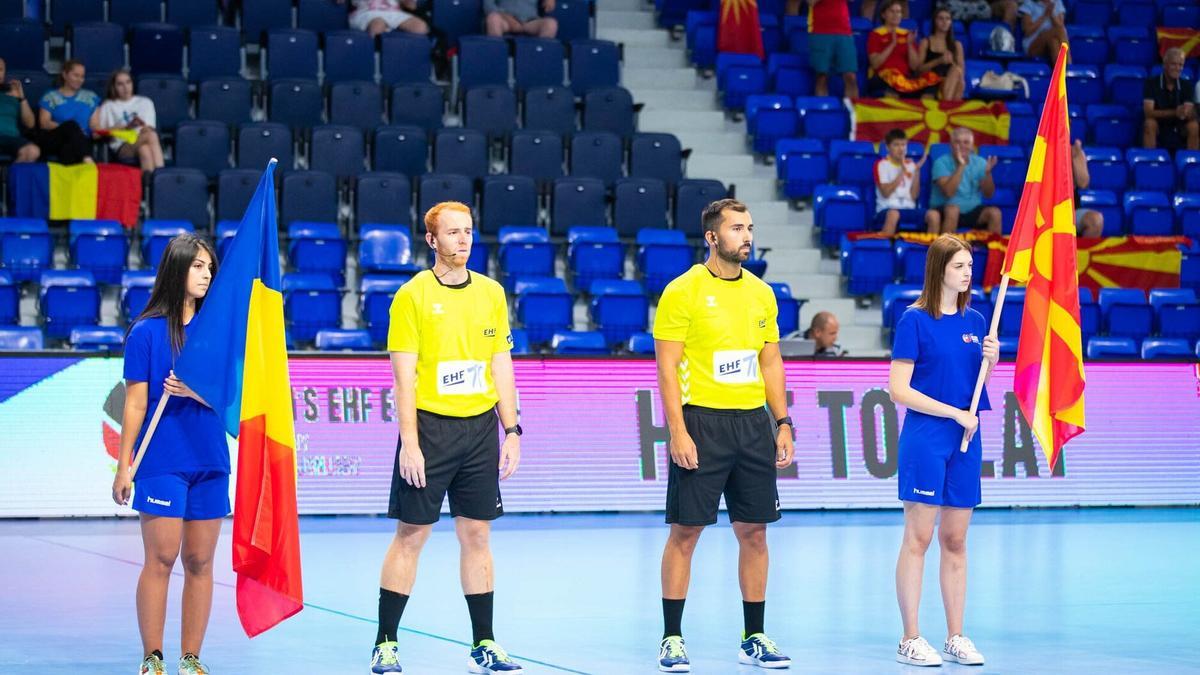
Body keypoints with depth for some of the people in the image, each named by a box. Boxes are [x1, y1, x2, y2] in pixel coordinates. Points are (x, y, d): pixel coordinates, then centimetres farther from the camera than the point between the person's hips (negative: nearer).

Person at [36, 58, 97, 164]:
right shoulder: (51, 97, 17)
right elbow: (44, 123, 3)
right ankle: (88, 161, -60)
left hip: (79, 141, 2)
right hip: (53, 140, -2)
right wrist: (68, 128, -13)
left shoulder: (90, 97, 25)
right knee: (71, 125, -38)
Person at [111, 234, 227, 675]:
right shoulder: (146, 332, 0)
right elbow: (135, 403, -1)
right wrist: (123, 467, -3)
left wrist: (196, 392, -13)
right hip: (162, 461, -4)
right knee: (160, 558, -7)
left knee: (200, 561, 4)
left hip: (210, 461, 4)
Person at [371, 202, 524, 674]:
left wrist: (512, 430, 5)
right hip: (431, 427, -4)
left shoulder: (491, 293, 9)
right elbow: (404, 375, -8)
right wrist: (410, 442, -14)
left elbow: (502, 367, 12)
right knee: (411, 535, -1)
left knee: (476, 535, 8)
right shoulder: (413, 296, -5)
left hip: (480, 427, 4)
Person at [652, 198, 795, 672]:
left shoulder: (761, 293, 11)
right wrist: (677, 431, -15)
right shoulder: (683, 291, -6)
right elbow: (667, 366, -8)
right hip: (702, 420, -5)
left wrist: (783, 424, 9)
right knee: (686, 531, -1)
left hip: (753, 422, 5)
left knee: (754, 531, 7)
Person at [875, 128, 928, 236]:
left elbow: (914, 195, 6)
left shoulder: (910, 165, 15)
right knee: (893, 214, -42)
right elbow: (886, 192, -9)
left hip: (909, 209, 3)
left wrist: (917, 170, -3)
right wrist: (902, 171, -12)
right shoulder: (882, 164, 4)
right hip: (887, 209, -3)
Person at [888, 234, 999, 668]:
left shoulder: (974, 322, 11)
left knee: (955, 539, 9)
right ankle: (910, 640, 1)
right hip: (925, 438, -6)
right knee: (918, 538, -4)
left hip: (965, 441, 6)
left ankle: (956, 638, 14)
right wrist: (955, 413, -13)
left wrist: (990, 361, -3)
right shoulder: (915, 321, -7)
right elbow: (899, 390, -11)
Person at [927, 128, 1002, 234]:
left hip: (972, 210, 4)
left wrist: (988, 172, -21)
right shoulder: (942, 163, -10)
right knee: (953, 209, -36)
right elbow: (949, 192, -23)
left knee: (994, 213, -22)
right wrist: (961, 166, -27)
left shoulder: (979, 163, 2)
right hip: (945, 209, -4)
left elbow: (988, 193, -4)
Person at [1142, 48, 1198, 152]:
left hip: (1180, 132, 2)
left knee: (1194, 126, -26)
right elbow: (1148, 112, -21)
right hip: (1158, 129, -2)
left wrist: (1187, 113, -38)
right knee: (1149, 123, -33)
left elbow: (1192, 114, -11)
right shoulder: (1151, 83, -10)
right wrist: (1175, 113, -34)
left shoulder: (1186, 85, -1)